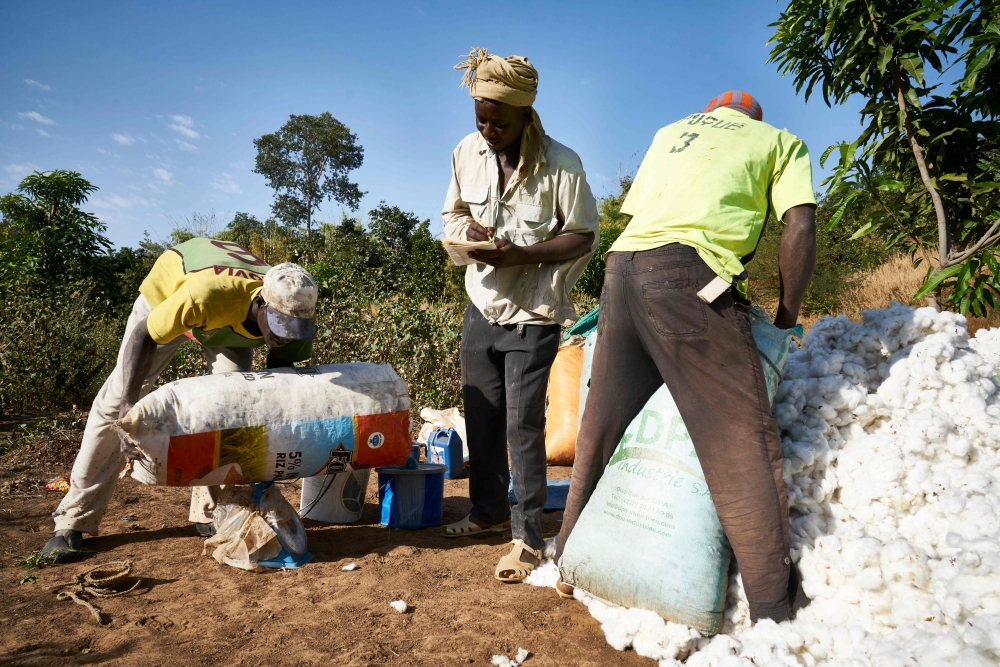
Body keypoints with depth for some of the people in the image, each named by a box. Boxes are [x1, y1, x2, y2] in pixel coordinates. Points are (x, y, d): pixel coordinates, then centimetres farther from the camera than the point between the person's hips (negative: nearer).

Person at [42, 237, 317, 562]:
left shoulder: (295, 312, -32)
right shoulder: (207, 292, -47)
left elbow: (281, 376, -13)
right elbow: (141, 334, -33)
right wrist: (128, 412, -42)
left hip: (232, 314, 3)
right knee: (117, 397, -4)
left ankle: (210, 512, 6)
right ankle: (73, 520, 8)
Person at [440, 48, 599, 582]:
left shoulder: (561, 166, -16)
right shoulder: (467, 153, 0)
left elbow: (584, 237, -10)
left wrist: (522, 254, -24)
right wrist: (468, 228, -11)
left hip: (532, 316, -5)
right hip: (481, 306, 6)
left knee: (522, 424, -4)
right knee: (480, 415, 14)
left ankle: (527, 537, 11)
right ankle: (489, 511, 34)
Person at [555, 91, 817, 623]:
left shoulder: (670, 131, 33)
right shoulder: (781, 140, 20)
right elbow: (799, 227, 4)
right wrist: (786, 318, 11)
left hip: (622, 264, 6)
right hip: (688, 269, -5)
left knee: (603, 425, 13)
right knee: (741, 438, -2)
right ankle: (775, 606, 1)